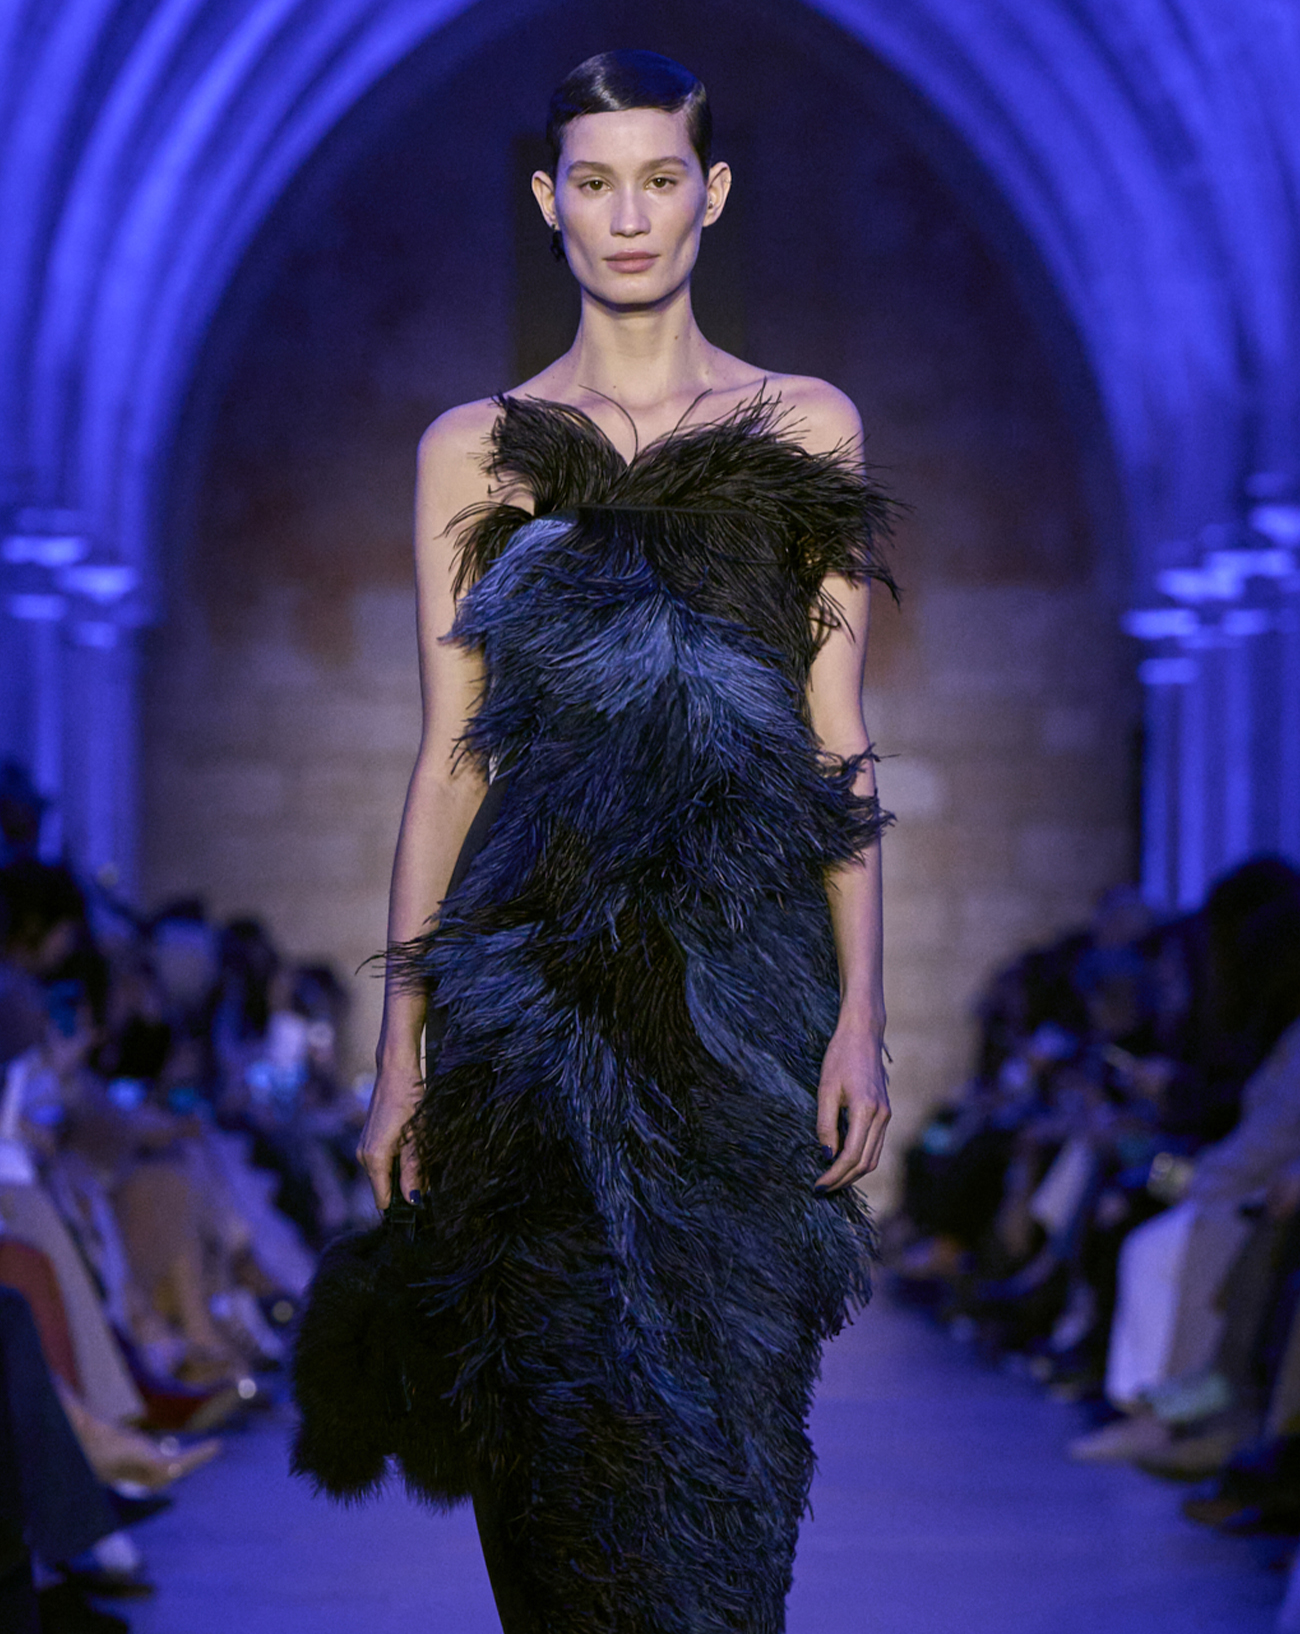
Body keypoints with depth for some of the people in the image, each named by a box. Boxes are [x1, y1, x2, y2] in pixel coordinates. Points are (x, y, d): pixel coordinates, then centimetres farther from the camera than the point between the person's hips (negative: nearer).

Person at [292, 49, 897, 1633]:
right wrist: (402, 1041, 2)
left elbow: (838, 746, 5)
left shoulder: (805, 433, 7)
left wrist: (861, 1011, -4)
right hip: (538, 987, 1)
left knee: (714, 1435, -2)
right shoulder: (474, 449, 7)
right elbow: (449, 758, 6)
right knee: (558, 1427, 1)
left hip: (746, 991, 0)